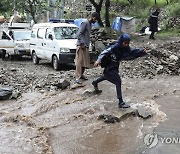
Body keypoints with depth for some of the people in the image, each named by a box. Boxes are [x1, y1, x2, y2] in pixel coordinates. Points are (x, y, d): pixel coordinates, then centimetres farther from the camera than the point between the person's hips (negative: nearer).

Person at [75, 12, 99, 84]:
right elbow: (79, 33, -17)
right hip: (81, 46, -9)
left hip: (86, 46, 9)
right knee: (79, 61, -9)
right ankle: (78, 77, -8)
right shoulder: (85, 22, -10)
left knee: (85, 61, 9)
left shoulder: (90, 24, 17)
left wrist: (87, 44, 13)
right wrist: (82, 43, -19)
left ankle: (81, 74, 21)